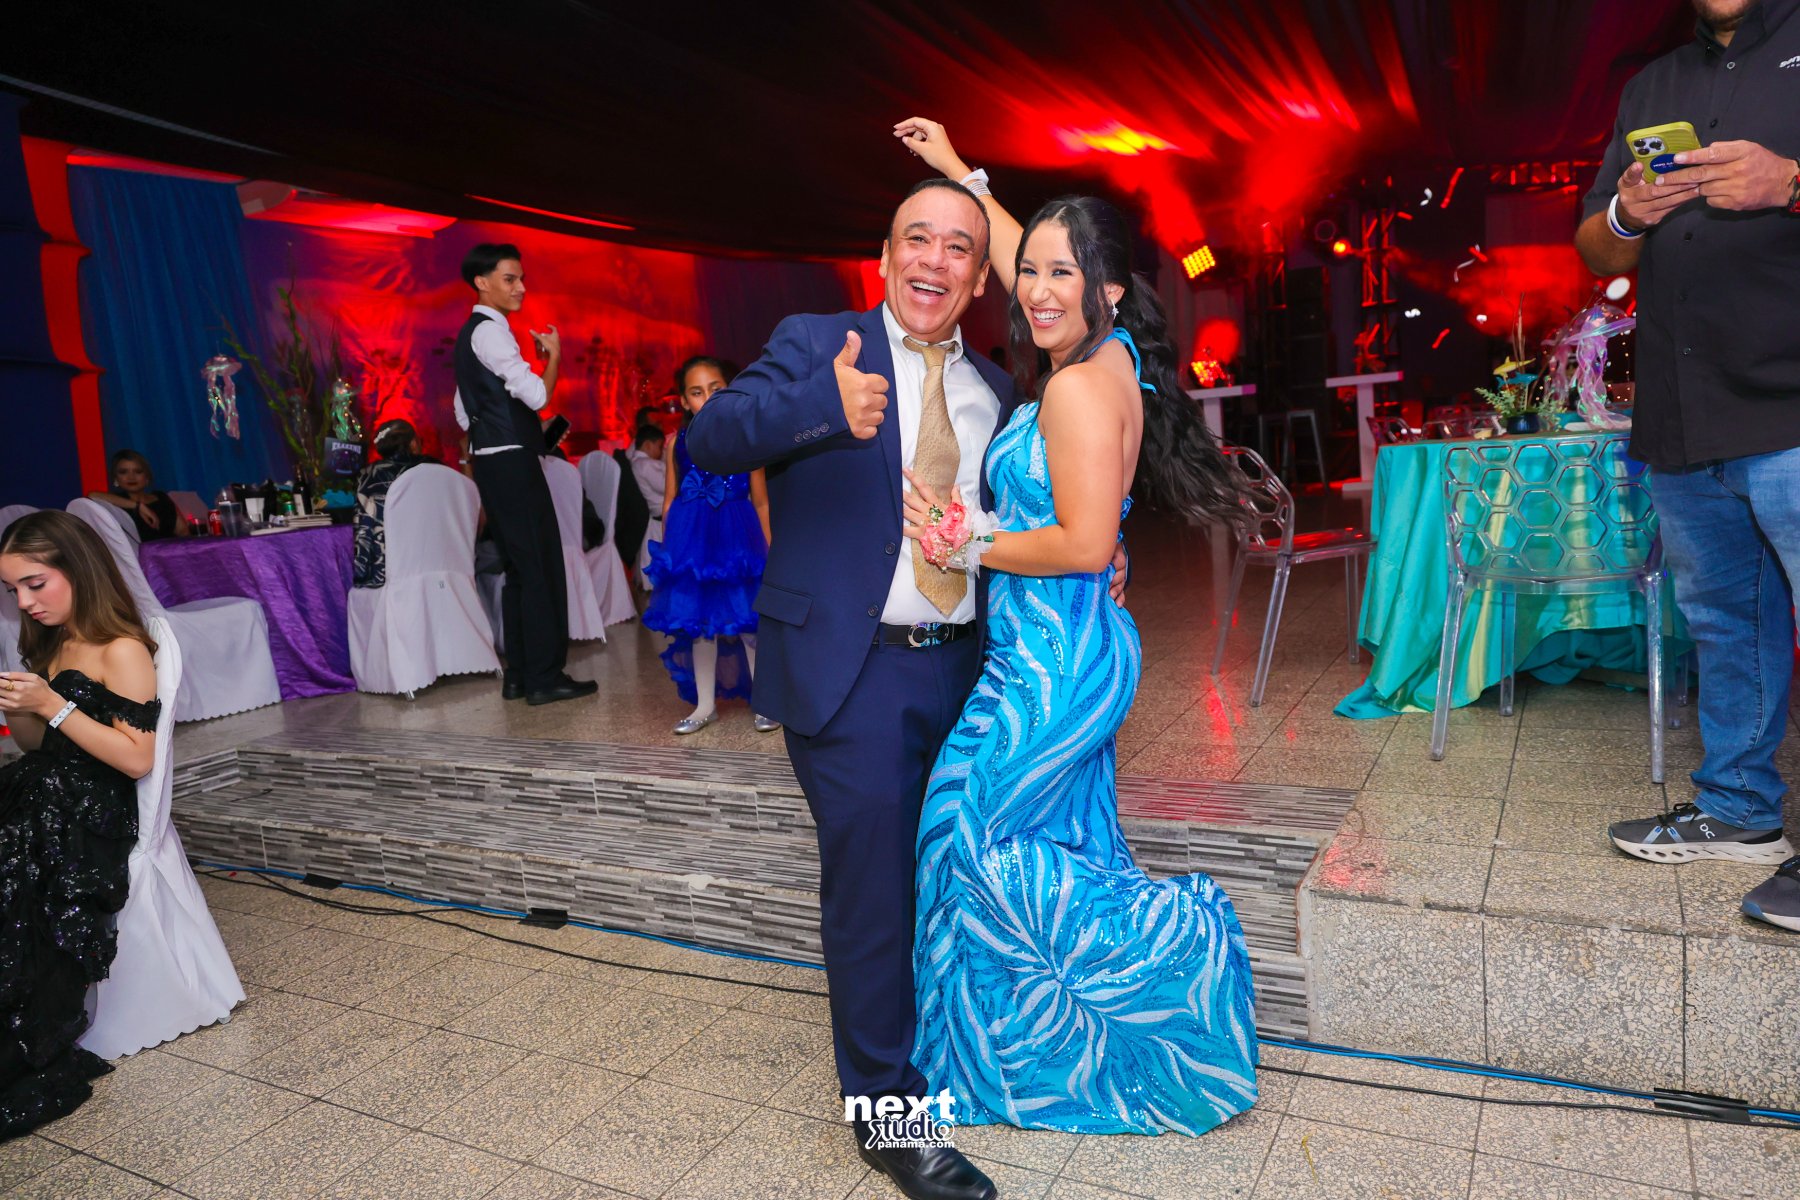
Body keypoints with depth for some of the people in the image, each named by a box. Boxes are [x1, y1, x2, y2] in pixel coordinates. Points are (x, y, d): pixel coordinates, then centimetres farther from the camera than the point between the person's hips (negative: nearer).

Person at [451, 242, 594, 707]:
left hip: (491, 463, 10)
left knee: (518, 569, 12)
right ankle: (544, 678, -2)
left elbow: (464, 413, 22)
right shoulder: (490, 331, -12)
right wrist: (553, 354, -4)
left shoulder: (470, 334, 19)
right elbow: (537, 395, -19)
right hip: (512, 463, -10)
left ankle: (519, 674, 16)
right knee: (541, 568, -6)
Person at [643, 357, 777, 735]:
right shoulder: (677, 443, 3)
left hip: (736, 537, -2)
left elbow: (761, 502, 0)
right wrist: (666, 547, 8)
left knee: (749, 621, 2)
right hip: (690, 541, 2)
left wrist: (769, 551, 0)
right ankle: (705, 704, 24)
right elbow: (670, 501, 9)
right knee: (697, 624, 10)